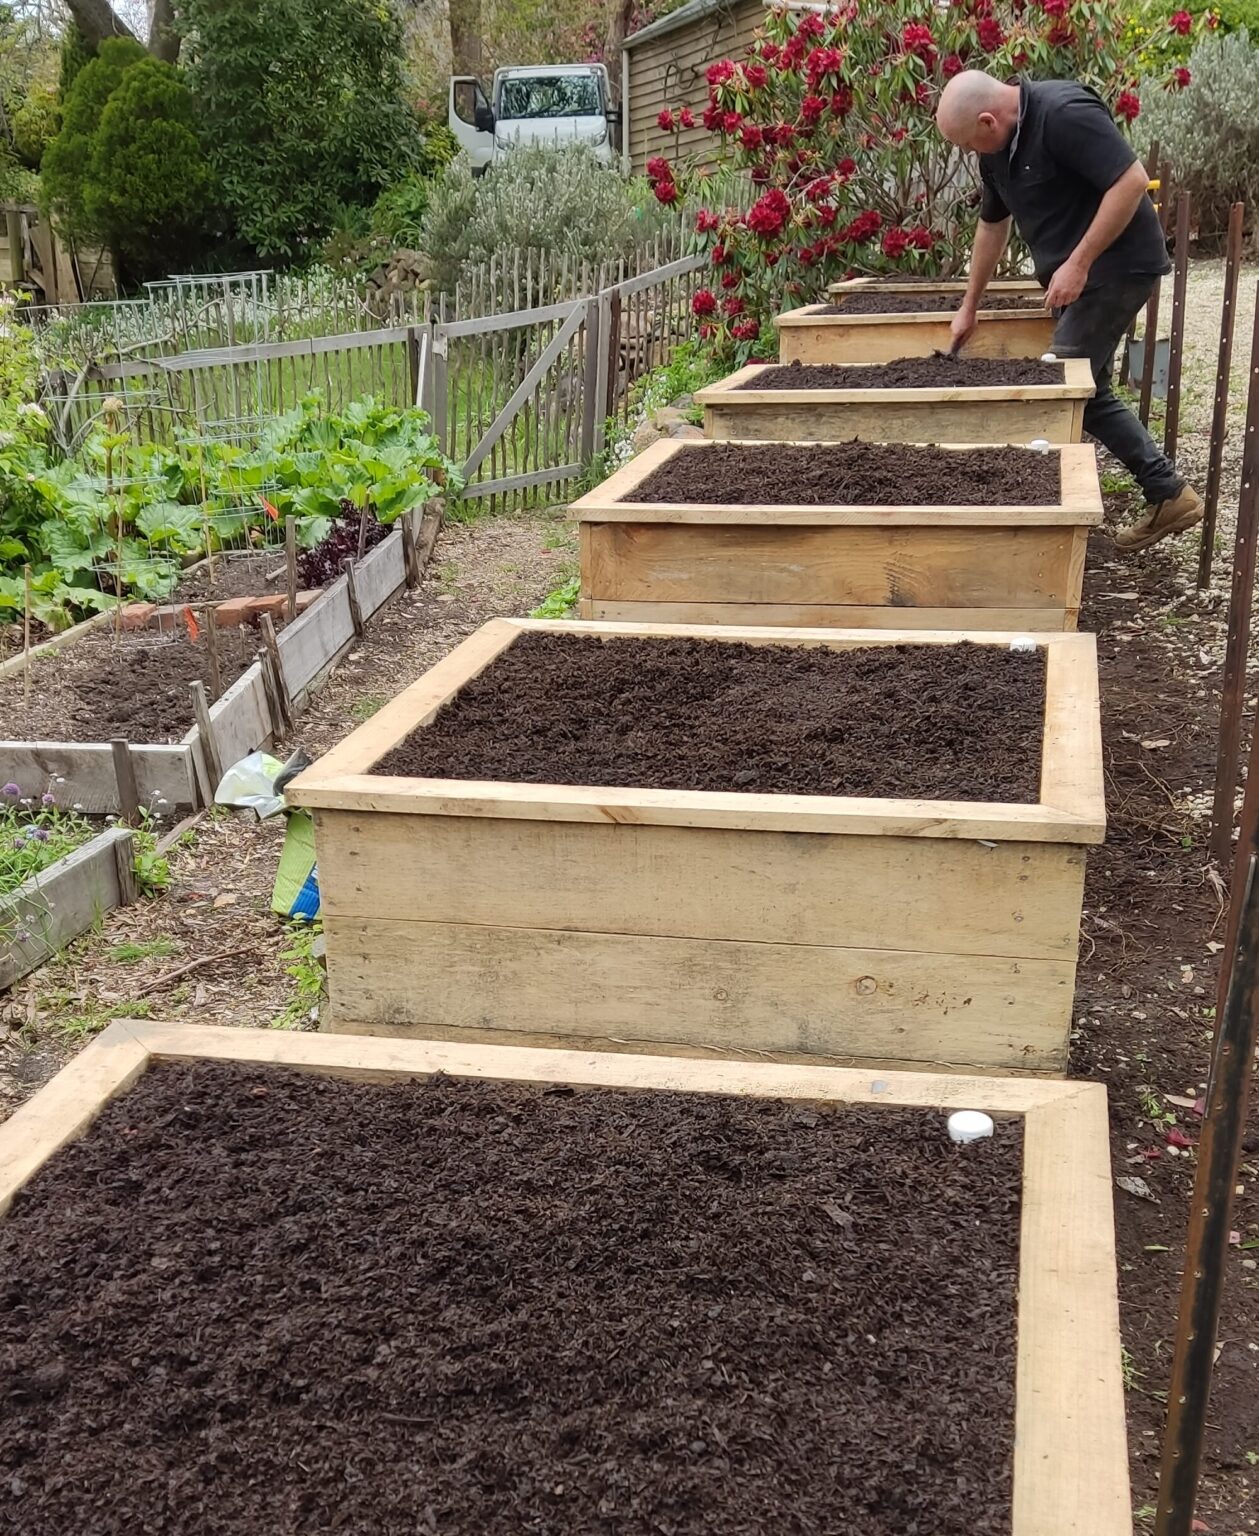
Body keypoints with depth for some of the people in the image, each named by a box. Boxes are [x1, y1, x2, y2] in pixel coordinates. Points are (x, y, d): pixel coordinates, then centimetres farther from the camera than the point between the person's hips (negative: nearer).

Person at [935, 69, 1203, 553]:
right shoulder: (998, 146, 7)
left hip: (1116, 265, -10)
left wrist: (1078, 263, -25)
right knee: (1085, 392, 12)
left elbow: (1132, 180, -26)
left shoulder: (1064, 114, -22)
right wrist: (970, 307, 24)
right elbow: (992, 223, 20)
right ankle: (1168, 494, 19)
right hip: (1078, 275, 10)